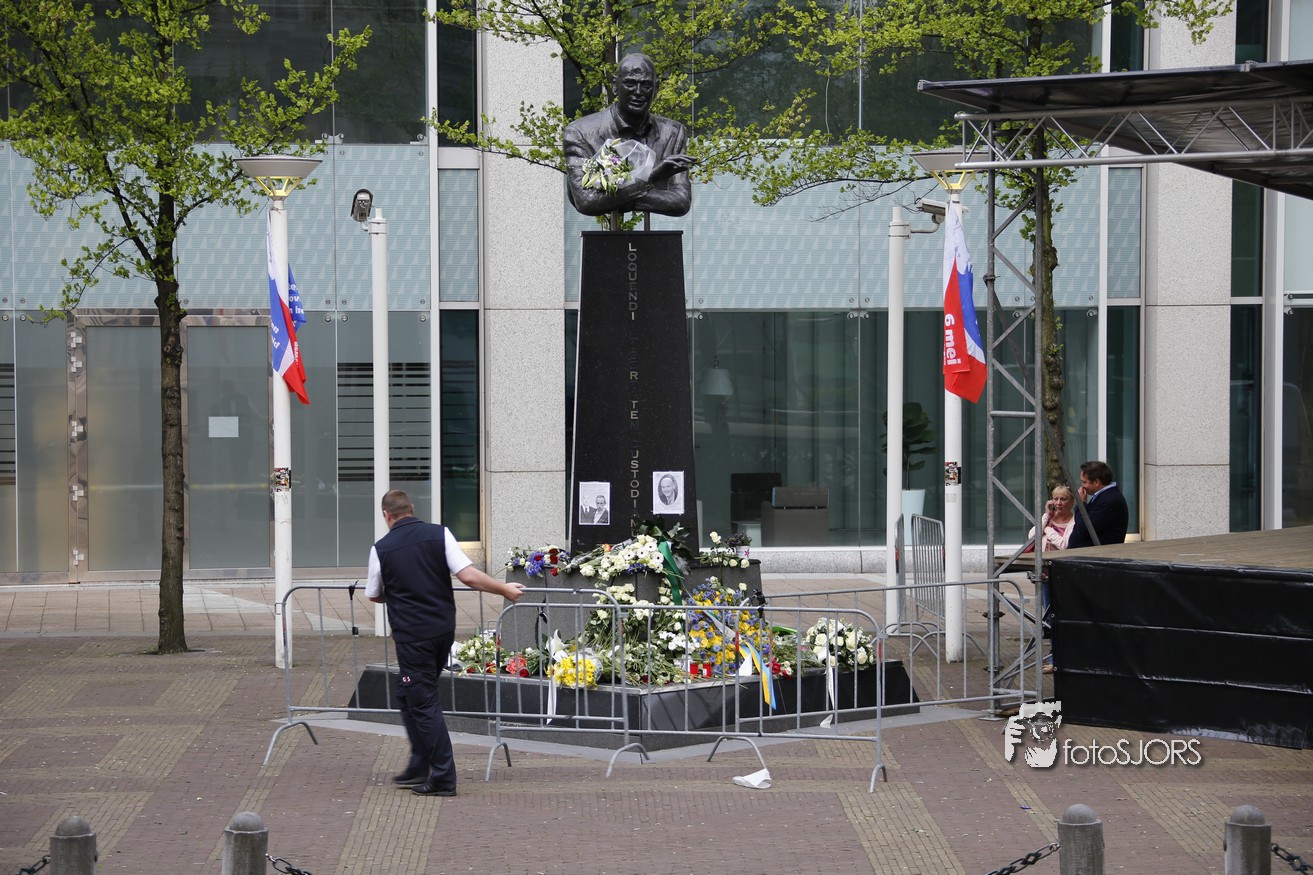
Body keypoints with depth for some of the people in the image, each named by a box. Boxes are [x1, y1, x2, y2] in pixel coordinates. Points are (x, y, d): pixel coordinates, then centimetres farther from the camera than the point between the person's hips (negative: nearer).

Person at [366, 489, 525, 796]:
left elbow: (373, 595, 11)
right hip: (443, 629, 4)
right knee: (411, 698, 19)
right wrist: (505, 589, 4)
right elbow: (468, 576, -9)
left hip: (412, 635, -4)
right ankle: (419, 769, 22)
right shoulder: (439, 534, -2)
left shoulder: (381, 549, -5)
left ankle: (443, 778, -1)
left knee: (424, 704, 0)